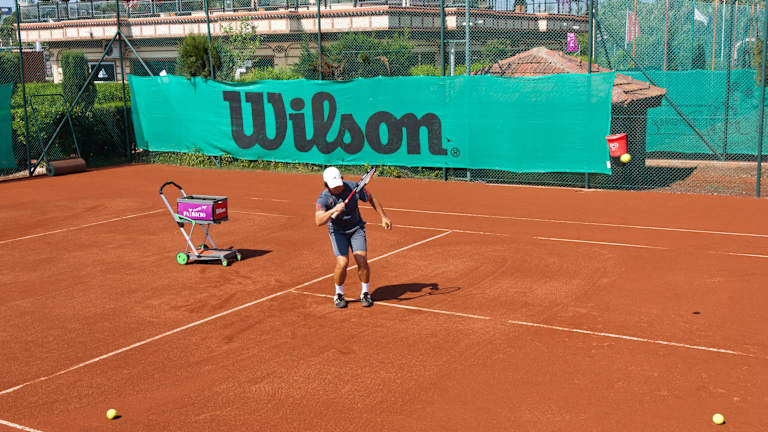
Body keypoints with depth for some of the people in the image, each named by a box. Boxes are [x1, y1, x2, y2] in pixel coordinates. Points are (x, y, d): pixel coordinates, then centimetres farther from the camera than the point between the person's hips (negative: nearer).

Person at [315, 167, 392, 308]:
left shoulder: (353, 187, -20)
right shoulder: (323, 199, -26)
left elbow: (372, 198, -2)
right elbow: (318, 221, -42)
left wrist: (383, 217, 0)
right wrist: (333, 211, -58)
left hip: (356, 228, 2)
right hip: (338, 231, -1)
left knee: (362, 261, -13)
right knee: (342, 262, -17)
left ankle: (365, 294, 10)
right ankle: (339, 294, 8)